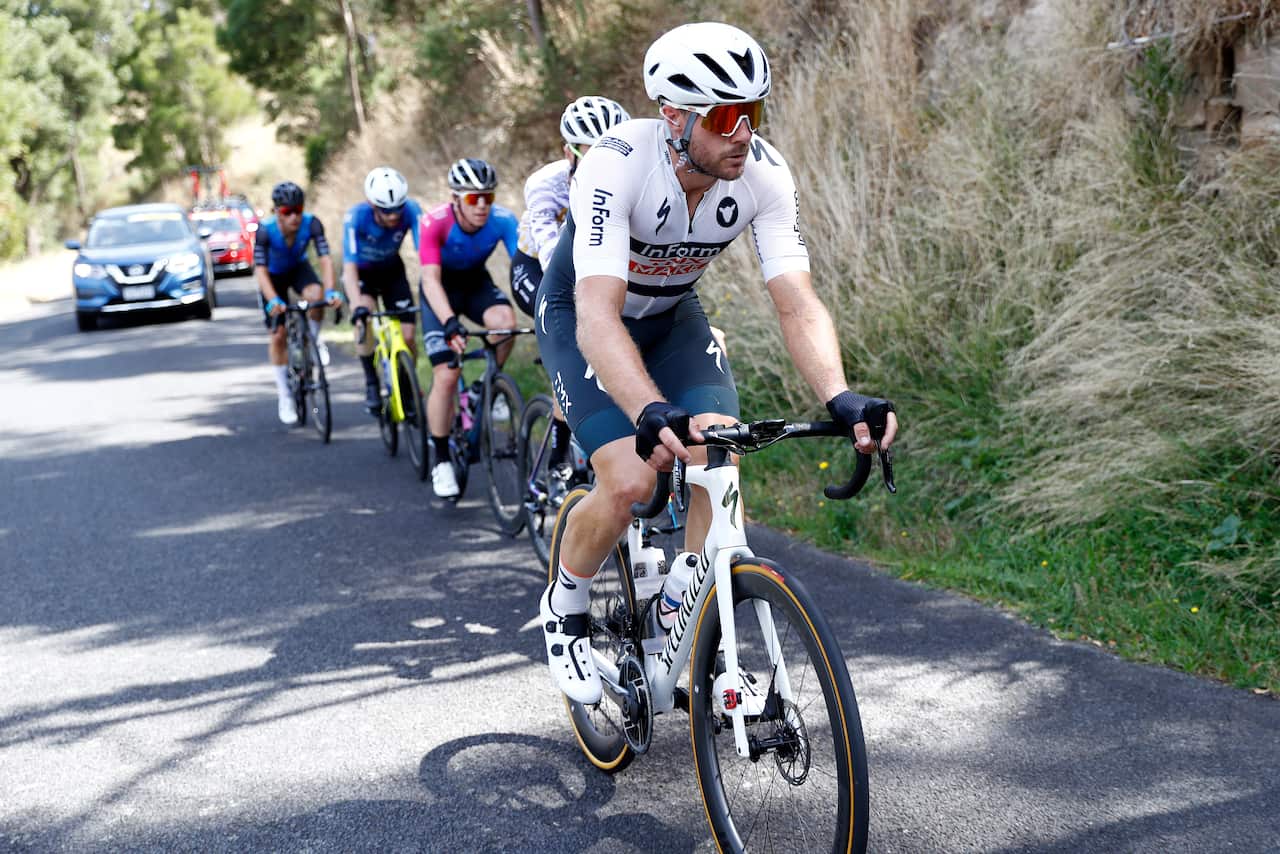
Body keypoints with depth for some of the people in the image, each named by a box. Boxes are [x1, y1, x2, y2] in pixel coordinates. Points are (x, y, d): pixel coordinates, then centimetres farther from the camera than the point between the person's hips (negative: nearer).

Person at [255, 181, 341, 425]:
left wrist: (330, 291, -53)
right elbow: (261, 270, -39)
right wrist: (273, 300, -55)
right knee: (278, 335, -2)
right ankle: (284, 396, 13)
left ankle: (314, 339, -2)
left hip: (299, 268, 1)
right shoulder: (266, 231, -34)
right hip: (274, 275, -1)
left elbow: (325, 258, -37)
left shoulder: (311, 224, -31)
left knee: (316, 296, -33)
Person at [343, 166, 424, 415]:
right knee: (364, 319, -31)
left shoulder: (411, 210, -31)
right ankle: (371, 382, -13)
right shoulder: (356, 217, -35)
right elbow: (349, 266, -40)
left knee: (407, 336, -9)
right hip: (361, 272, -2)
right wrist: (357, 306, -55)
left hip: (392, 271, 2)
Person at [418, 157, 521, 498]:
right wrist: (450, 323, -53)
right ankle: (441, 462, 1)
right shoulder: (436, 222, -31)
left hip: (476, 283, 2)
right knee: (446, 375, -14)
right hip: (442, 290, -2)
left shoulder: (503, 220, -25)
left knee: (505, 321, -32)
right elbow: (431, 279, -38)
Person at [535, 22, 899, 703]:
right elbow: (599, 316, -47)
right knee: (630, 482, -21)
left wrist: (839, 398, -46)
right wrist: (654, 413, -63)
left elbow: (797, 303, -27)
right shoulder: (616, 165, -37)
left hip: (671, 315, 4)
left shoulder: (764, 173, -24)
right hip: (580, 316, -4)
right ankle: (562, 610, 8)